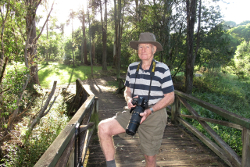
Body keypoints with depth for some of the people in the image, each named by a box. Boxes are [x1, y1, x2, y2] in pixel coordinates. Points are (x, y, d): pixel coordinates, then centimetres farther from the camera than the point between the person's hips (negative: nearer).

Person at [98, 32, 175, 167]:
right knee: (103, 127, -18)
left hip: (155, 115, -3)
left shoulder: (162, 69, -8)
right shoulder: (132, 68, 6)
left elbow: (170, 97, -6)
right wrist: (129, 99, -9)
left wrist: (150, 110, -18)